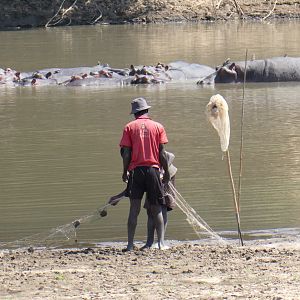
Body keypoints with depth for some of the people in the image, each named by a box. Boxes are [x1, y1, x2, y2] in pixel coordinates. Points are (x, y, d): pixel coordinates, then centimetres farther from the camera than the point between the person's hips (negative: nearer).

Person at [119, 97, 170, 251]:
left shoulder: (129, 127, 3)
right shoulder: (158, 127, 5)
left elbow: (126, 152, -1)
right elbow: (162, 152, 2)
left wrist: (125, 171, 9)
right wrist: (166, 172, 10)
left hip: (135, 169, 0)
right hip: (153, 169, 0)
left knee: (134, 208, -1)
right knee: (156, 208, 8)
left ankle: (130, 244, -5)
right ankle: (161, 243, 1)